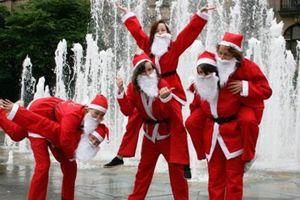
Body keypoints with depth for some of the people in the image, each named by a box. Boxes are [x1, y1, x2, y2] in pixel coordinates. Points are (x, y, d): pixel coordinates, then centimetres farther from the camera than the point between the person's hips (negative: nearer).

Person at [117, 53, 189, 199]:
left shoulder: (162, 85, -20)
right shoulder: (133, 88, -8)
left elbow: (172, 113, -26)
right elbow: (127, 111, -14)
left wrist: (166, 98, -44)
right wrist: (121, 92, -23)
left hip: (168, 132, -4)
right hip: (149, 132, 4)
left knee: (176, 168, -1)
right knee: (144, 167, 14)